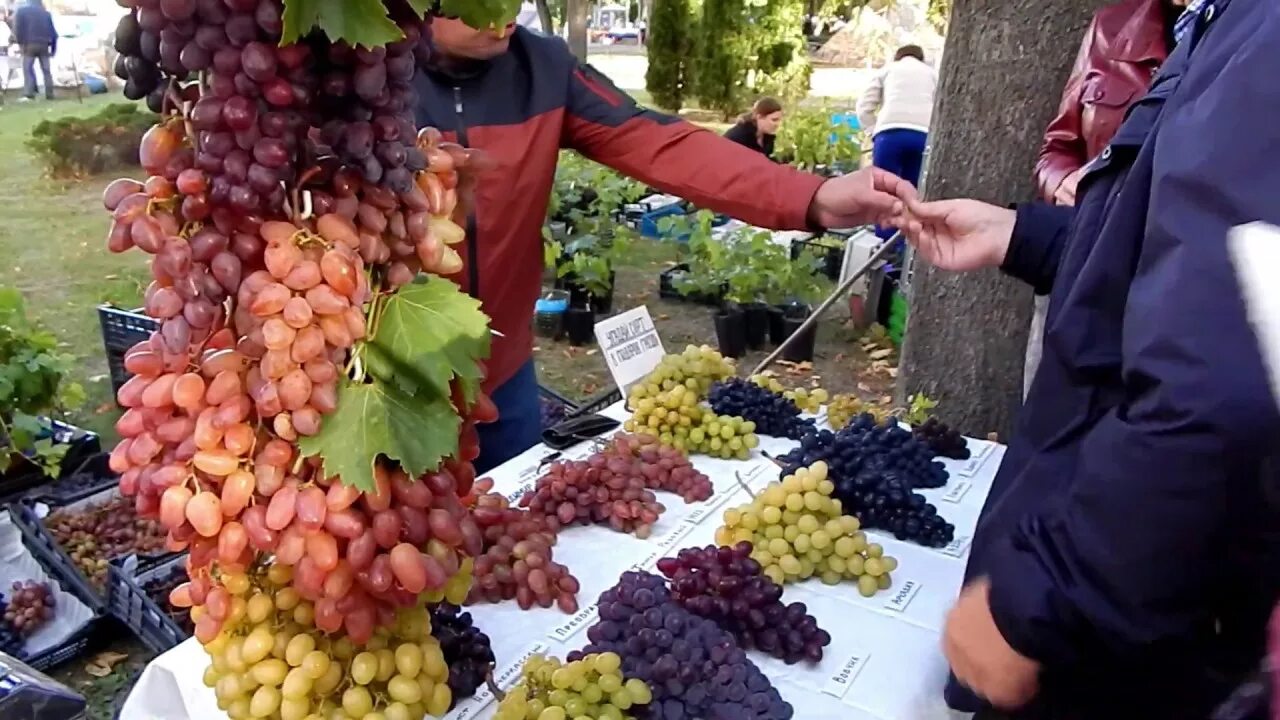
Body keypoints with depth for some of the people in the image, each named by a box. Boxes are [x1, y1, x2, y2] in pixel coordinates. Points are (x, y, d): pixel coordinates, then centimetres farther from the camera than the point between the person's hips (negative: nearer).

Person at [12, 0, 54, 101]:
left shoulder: (21, 10, 7)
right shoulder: (46, 13, 15)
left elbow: (17, 28, -2)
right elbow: (52, 32, 12)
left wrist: (20, 43, 4)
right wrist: (53, 48, 15)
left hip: (29, 44, -3)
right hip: (44, 45, 3)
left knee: (28, 69, -3)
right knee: (46, 70, 6)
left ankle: (28, 94, -15)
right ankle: (49, 94, 3)